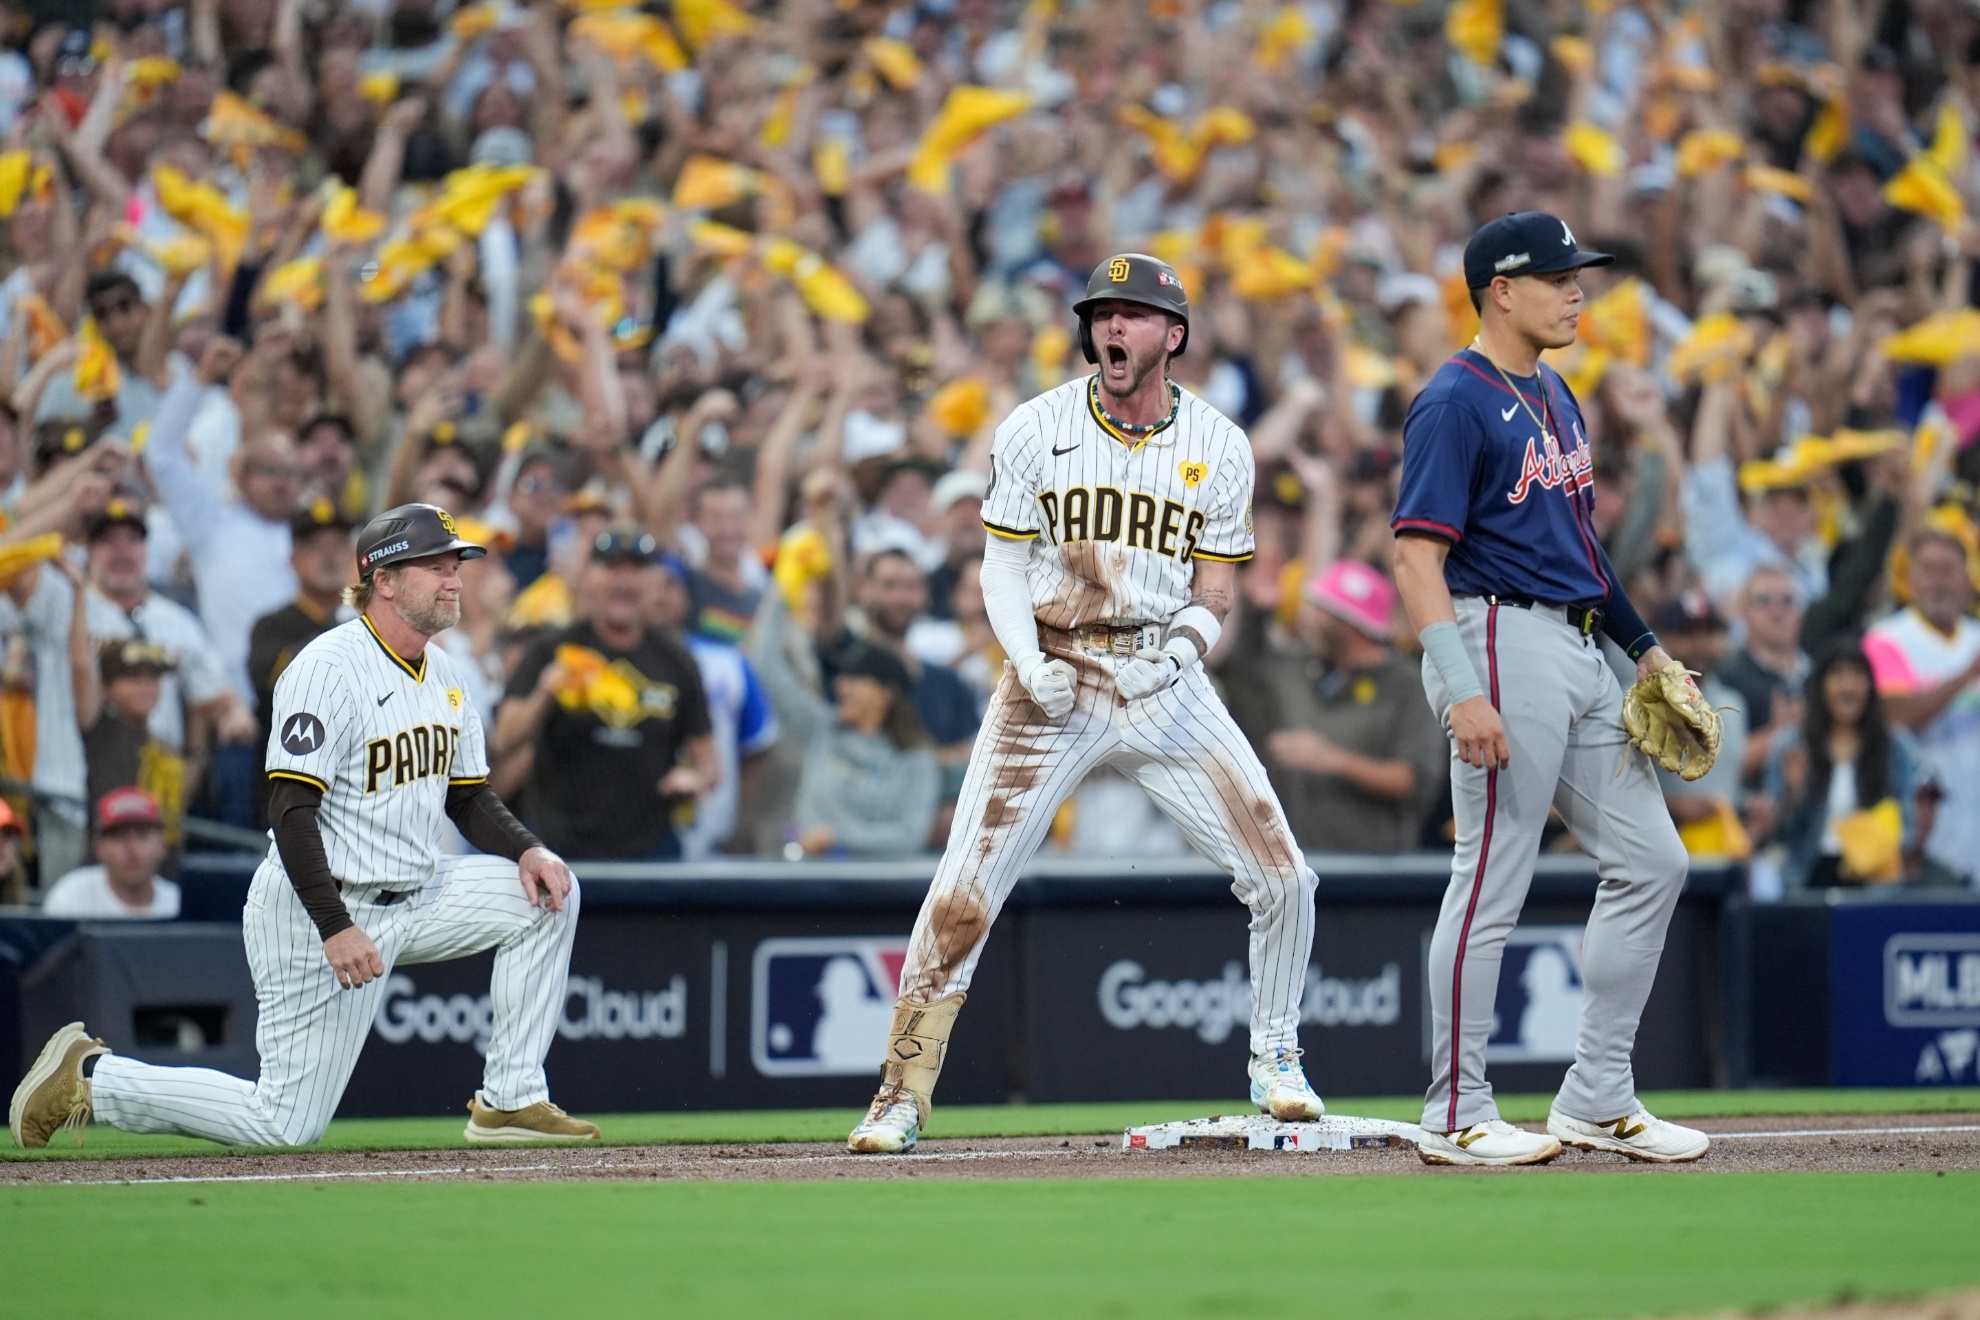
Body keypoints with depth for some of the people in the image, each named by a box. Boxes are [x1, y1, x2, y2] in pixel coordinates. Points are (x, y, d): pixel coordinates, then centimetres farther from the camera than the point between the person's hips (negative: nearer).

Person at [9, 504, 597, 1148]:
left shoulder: (441, 672, 10)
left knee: (548, 891, -4)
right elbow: (292, 810, -23)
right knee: (287, 1124, -9)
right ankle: (89, 1075, 7)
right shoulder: (329, 668, -18)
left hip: (411, 897, 8)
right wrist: (335, 929, -31)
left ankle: (512, 1100, 1)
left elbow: (468, 797, 17)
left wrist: (527, 850, -4)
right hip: (318, 908, -8)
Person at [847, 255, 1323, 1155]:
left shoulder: (1218, 447, 3)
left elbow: (1214, 588, 7)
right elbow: (1002, 567, 2)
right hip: (1053, 682, -2)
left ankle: (1274, 1062, 18)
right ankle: (902, 1096, -1)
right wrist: (1030, 664, -14)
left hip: (1165, 684, 2)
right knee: (962, 893, -10)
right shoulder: (1035, 430, -1)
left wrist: (1185, 645, -14)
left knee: (1282, 878, -5)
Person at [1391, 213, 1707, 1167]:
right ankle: (1456, 1117, 1)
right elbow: (1418, 555, -17)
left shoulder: (1554, 398, 17)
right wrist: (1462, 691, -26)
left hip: (1577, 649, 10)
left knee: (1650, 862, 9)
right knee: (1492, 882, -6)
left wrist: (1643, 643, 22)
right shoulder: (1455, 403, -11)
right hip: (1500, 641, -10)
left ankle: (1597, 1101, 15)